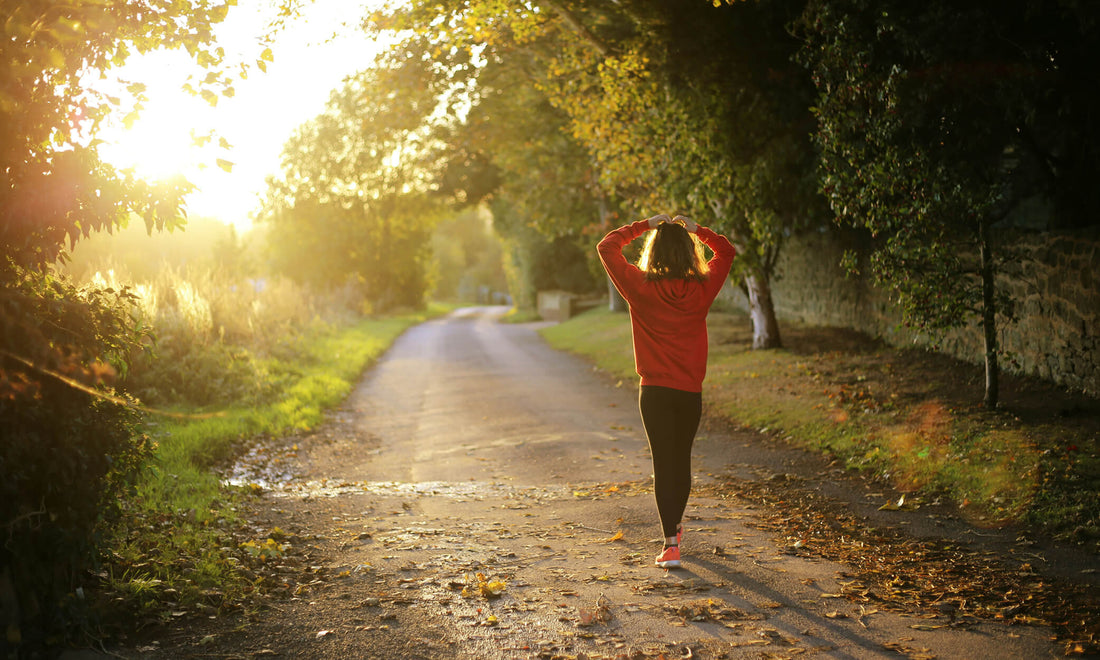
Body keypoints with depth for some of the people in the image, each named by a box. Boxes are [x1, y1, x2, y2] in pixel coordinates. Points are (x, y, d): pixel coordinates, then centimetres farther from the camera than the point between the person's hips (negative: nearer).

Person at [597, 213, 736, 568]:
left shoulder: (641, 287, -9)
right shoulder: (702, 289, -3)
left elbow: (607, 247, 2)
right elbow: (726, 251, 15)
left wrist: (644, 225, 5)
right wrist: (696, 229, 11)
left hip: (655, 391, -2)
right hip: (691, 391, 2)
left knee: (663, 463, -1)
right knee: (682, 460, 18)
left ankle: (670, 544, -9)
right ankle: (675, 527, 37)